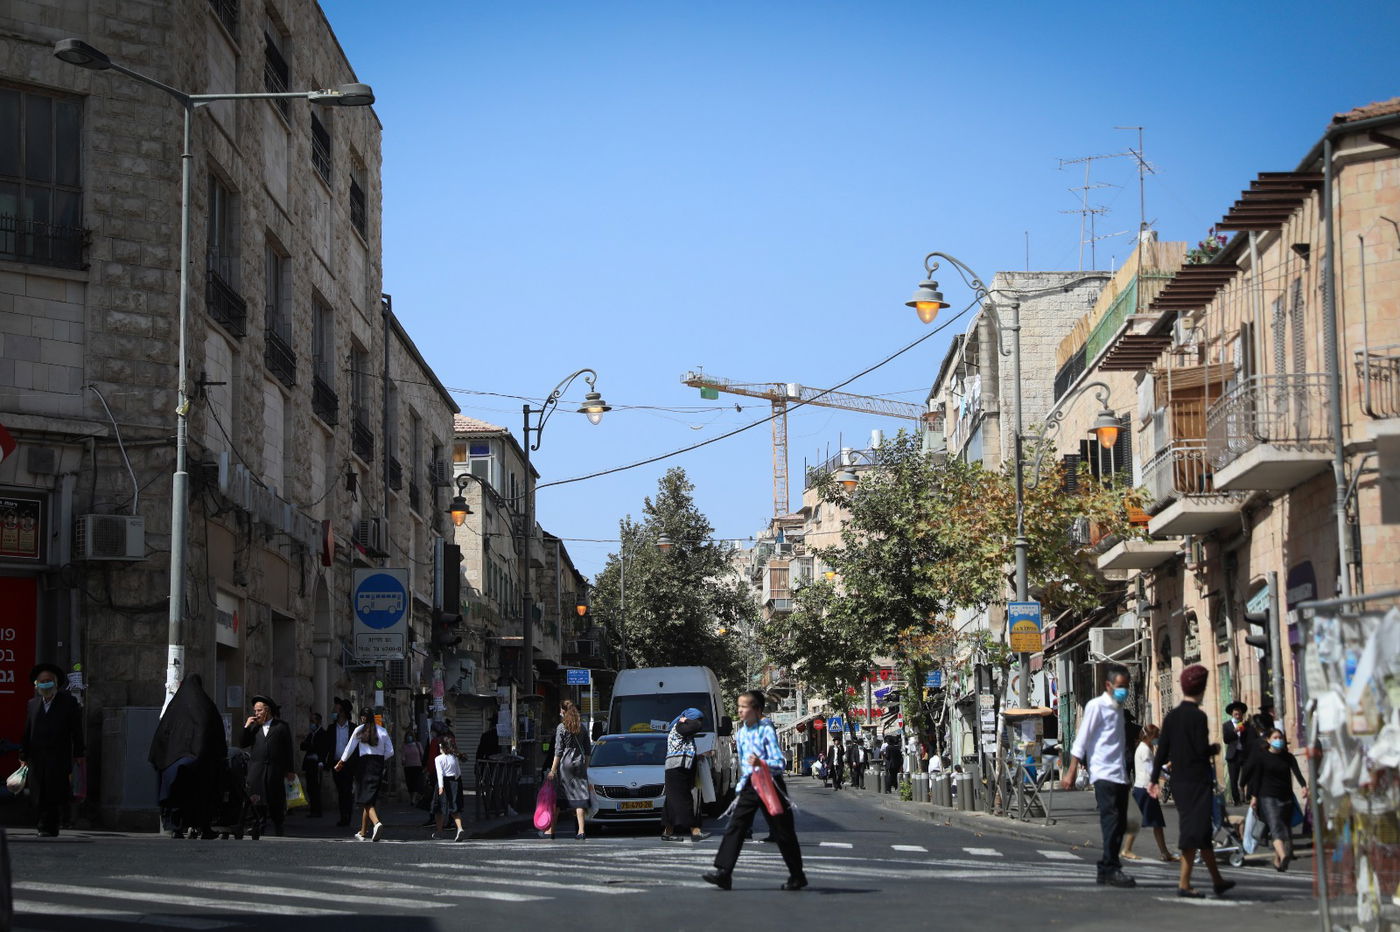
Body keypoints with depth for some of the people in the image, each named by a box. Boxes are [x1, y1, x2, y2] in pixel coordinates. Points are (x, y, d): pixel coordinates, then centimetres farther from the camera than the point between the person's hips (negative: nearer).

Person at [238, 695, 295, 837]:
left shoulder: (281, 726, 7)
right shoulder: (253, 726, 15)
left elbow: (288, 749, 7)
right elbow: (242, 744, 10)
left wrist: (289, 770, 4)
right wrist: (246, 727, -1)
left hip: (275, 769, -2)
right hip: (256, 769, 2)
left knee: (276, 800, 3)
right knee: (256, 800, -6)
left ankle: (279, 830, 12)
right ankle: (258, 828, -2)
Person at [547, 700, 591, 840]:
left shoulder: (561, 727, -6)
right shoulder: (582, 727, 7)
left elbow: (558, 750, -8)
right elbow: (587, 749, 10)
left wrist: (553, 770, -5)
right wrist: (585, 766, 18)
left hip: (564, 764, -4)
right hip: (579, 764, 4)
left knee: (557, 797, 4)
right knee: (579, 796, 2)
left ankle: (551, 830, 7)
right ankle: (581, 831, -5)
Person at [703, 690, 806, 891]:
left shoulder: (767, 731, -13)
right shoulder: (742, 732, 8)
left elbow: (779, 764, -17)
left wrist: (761, 763, -34)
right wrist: (741, 785, 20)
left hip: (769, 784, -6)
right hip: (749, 785, 6)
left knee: (782, 832, 5)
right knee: (735, 826, -7)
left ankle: (797, 876, 17)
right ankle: (723, 872, -14)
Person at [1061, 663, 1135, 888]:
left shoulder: (1118, 709, 20)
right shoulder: (1097, 705, -4)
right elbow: (1082, 739, -8)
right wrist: (1072, 772, -13)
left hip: (1120, 774, 8)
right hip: (1103, 774, -8)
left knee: (1120, 823, 6)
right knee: (1111, 819, -15)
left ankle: (1106, 870, 11)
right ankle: (1111, 869, -17)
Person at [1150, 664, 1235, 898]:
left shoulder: (1171, 716, 8)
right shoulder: (1198, 716, -13)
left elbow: (1162, 751, 7)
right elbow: (1202, 749, -17)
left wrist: (1154, 779, 11)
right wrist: (1215, 749, 4)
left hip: (1178, 782, 7)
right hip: (1198, 781, -7)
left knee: (1203, 830, 15)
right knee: (1195, 831, -5)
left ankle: (1217, 880, 23)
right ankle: (1184, 883, -10)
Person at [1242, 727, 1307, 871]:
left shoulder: (1288, 757, 10)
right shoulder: (1262, 757, 3)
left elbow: (1296, 772, -4)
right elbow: (1257, 777, 3)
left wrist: (1304, 785, -22)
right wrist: (1254, 796, -3)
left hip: (1286, 797, 5)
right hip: (1268, 797, -5)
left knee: (1286, 829, 6)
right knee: (1276, 827, -22)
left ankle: (1277, 861, 18)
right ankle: (1283, 856, -42)